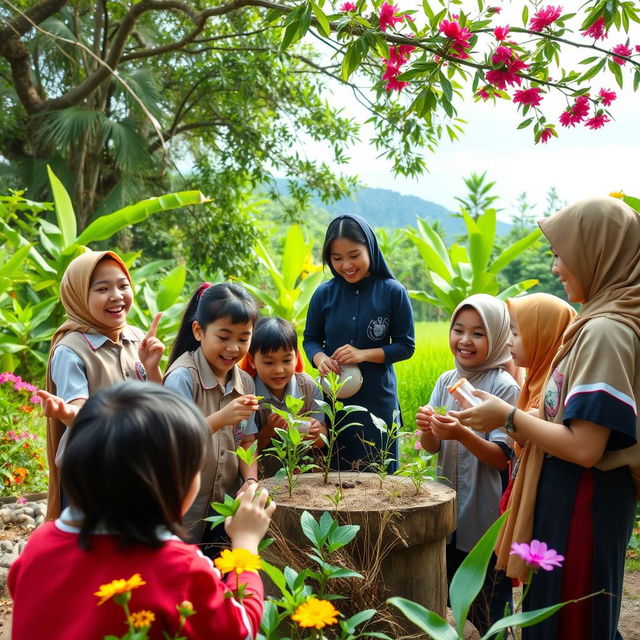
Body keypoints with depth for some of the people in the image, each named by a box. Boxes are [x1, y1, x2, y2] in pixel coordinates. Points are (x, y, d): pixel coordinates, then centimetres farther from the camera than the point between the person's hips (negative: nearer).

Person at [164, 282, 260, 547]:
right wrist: (221, 419, -32)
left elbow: (246, 442, 8)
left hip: (227, 507, 6)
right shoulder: (182, 377, -15)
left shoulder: (245, 382, 4)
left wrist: (250, 480, -9)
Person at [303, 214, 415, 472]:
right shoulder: (324, 294, 0)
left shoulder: (393, 292, -6)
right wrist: (319, 358, -13)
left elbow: (406, 346, -3)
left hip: (378, 401, -2)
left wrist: (364, 354, -16)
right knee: (332, 472, 8)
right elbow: (310, 339, 9)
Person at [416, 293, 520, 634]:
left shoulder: (504, 387, -14)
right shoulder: (446, 381, 2)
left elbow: (502, 458, -17)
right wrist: (427, 430, -22)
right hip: (447, 507, 5)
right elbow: (432, 449, 0)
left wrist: (461, 434, -31)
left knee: (489, 611, 10)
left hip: (486, 514, -5)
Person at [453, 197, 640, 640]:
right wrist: (519, 417, 11)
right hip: (574, 494, 9)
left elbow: (584, 448, -24)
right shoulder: (600, 323, 8)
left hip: (582, 502, -9)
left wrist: (509, 417, -13)